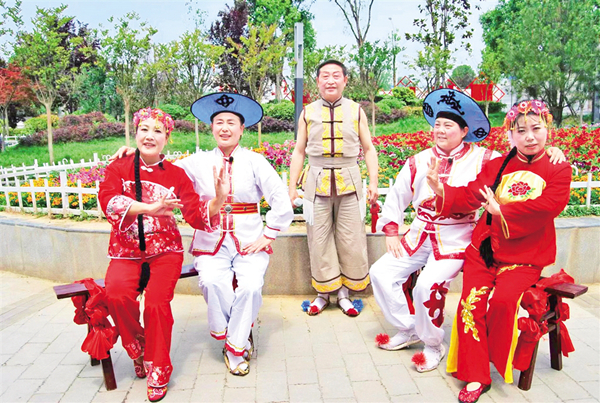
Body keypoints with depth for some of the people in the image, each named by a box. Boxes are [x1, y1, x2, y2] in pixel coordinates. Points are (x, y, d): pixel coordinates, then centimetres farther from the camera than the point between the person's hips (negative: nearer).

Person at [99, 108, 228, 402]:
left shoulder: (176, 174, 4)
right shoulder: (118, 168, 3)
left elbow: (197, 217, -4)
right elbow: (108, 200, -18)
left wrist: (219, 199, -24)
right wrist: (149, 208, -33)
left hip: (165, 250, 0)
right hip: (126, 253, 1)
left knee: (157, 301, -22)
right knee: (117, 295, -26)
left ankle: (158, 372, 4)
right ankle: (138, 347, 7)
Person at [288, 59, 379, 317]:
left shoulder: (356, 111, 8)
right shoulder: (308, 113, 8)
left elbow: (369, 149, 9)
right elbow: (299, 152, 10)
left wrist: (373, 182, -2)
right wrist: (292, 187, 4)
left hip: (349, 181, 0)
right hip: (317, 182, 0)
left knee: (351, 240, 3)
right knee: (319, 240, 3)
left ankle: (344, 293, 17)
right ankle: (323, 293, 18)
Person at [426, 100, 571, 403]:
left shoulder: (558, 170, 2)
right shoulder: (497, 166, 9)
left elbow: (547, 206, -15)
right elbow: (470, 195, 1)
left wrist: (501, 211, -16)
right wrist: (441, 190, -18)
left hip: (525, 256, -2)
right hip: (484, 249, 2)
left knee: (503, 300, -26)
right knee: (472, 301, -16)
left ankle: (497, 361, 2)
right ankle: (476, 377, -5)